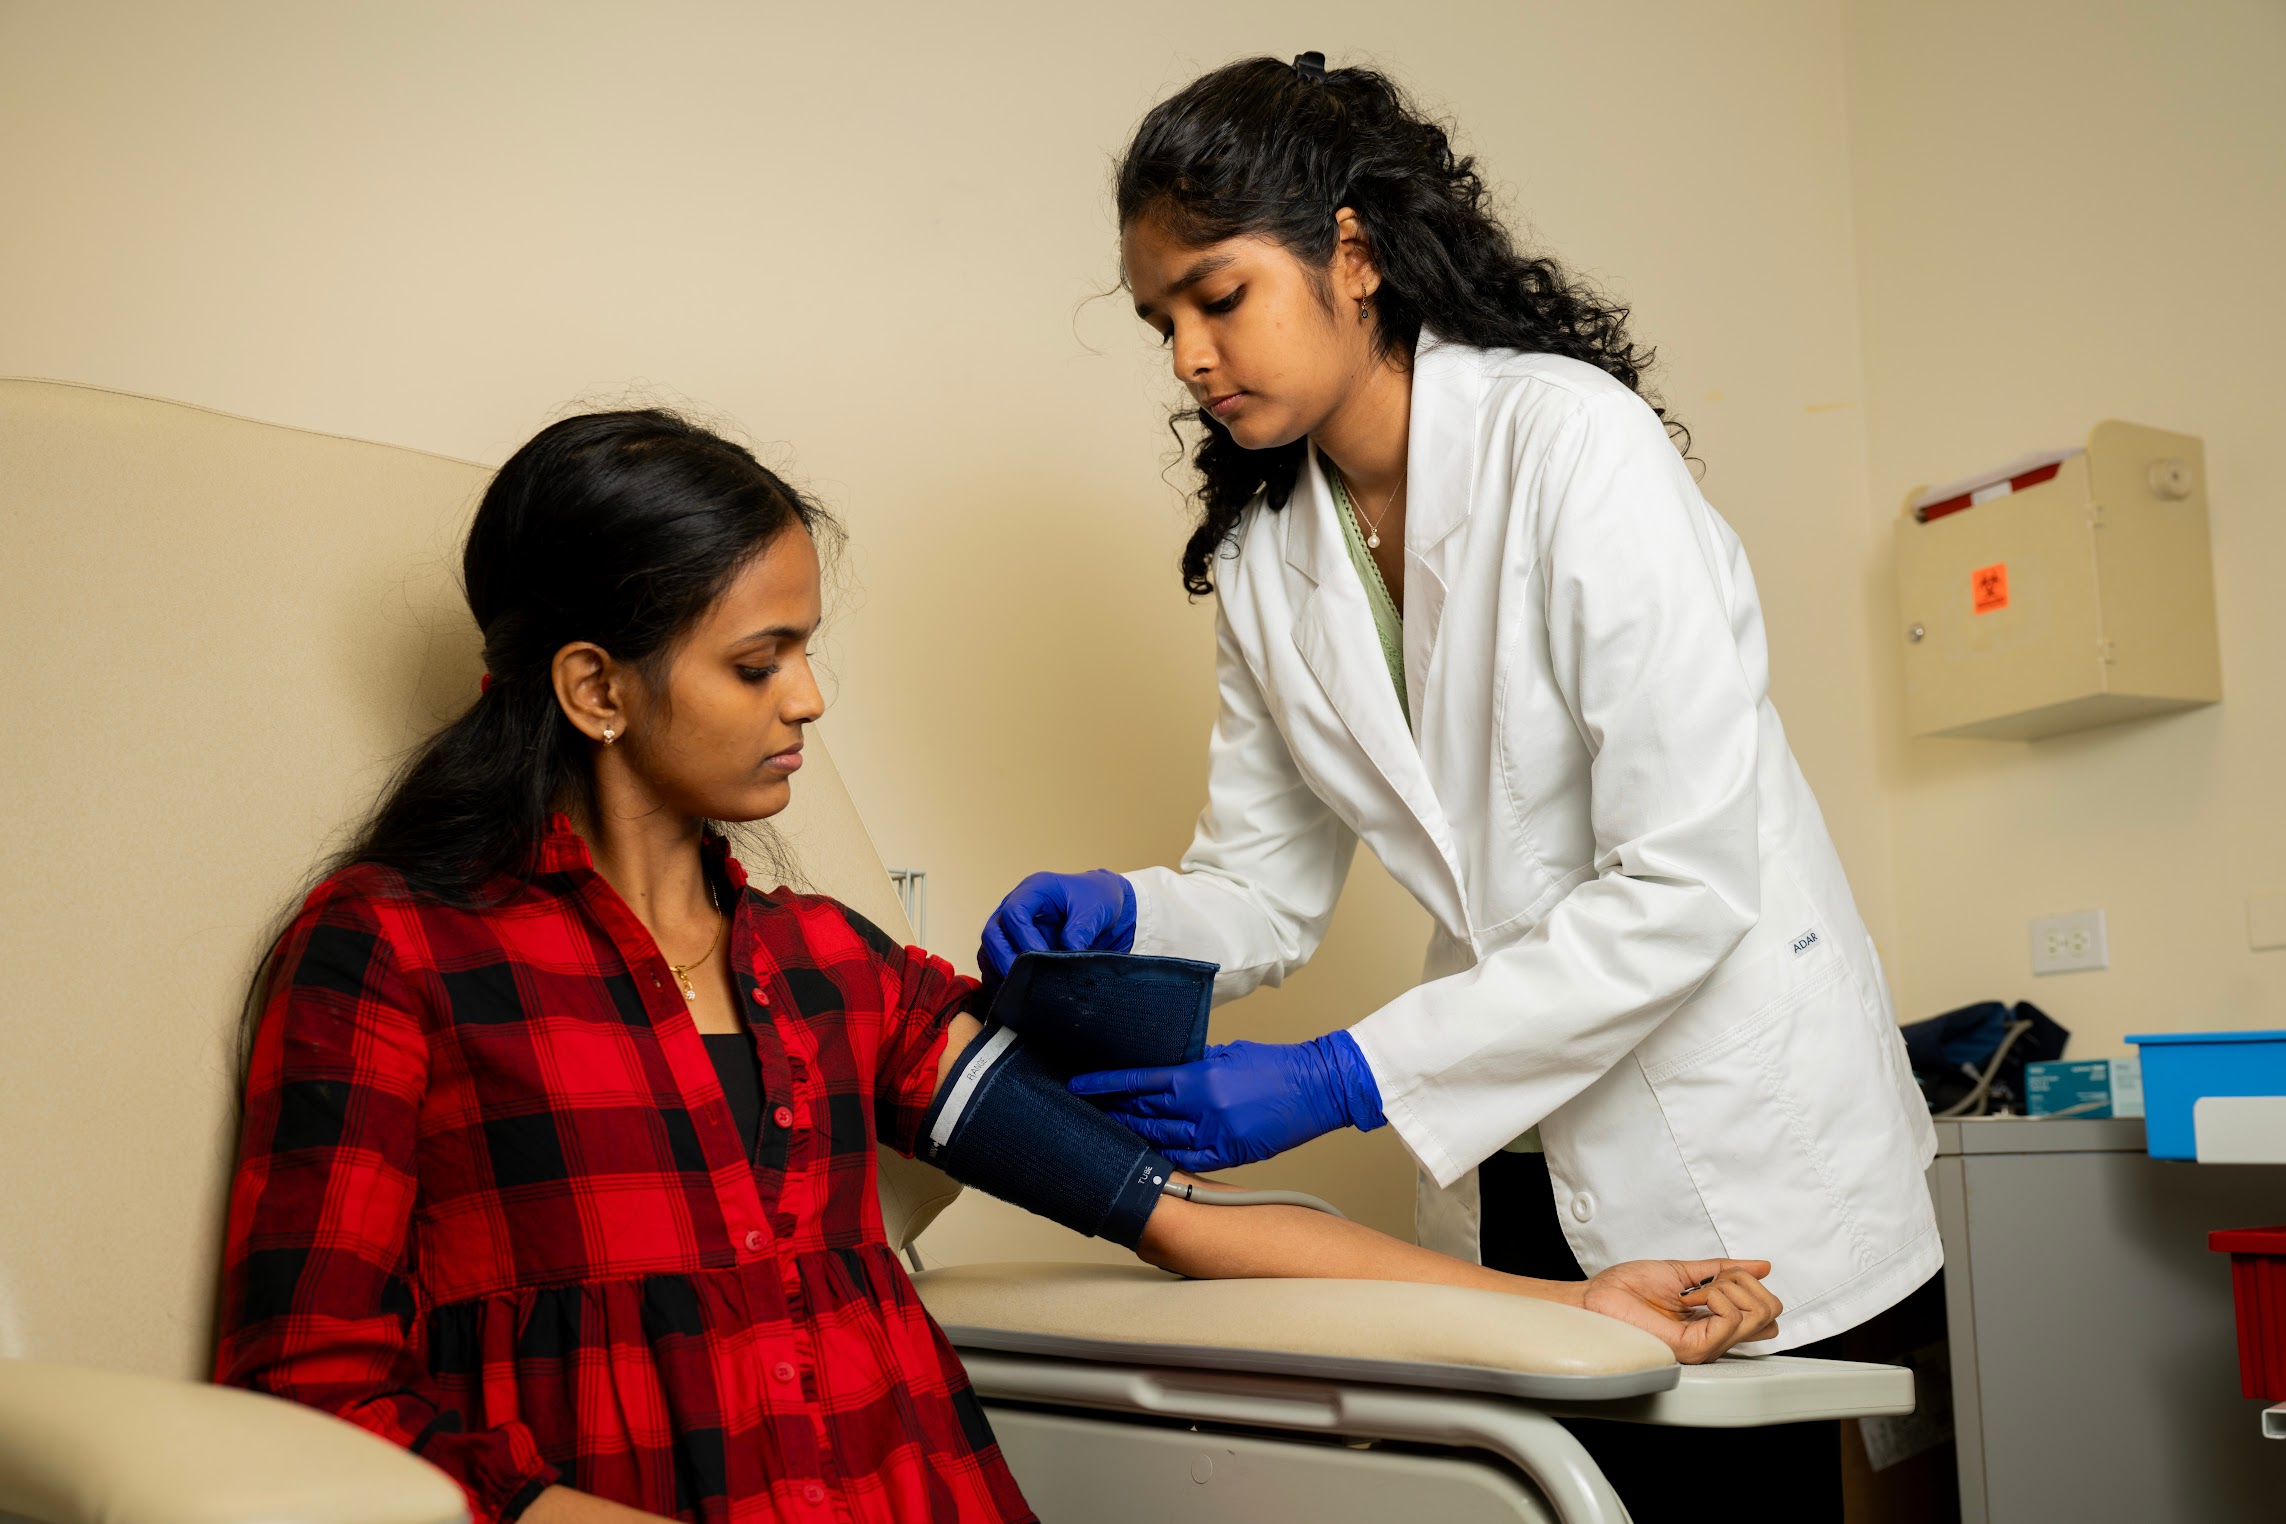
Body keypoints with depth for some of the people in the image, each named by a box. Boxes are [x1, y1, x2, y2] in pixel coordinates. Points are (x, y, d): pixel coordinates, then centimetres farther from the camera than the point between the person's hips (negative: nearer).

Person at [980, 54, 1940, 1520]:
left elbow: (1687, 884, -25)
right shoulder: (1262, 549, 1)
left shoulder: (1570, 440, -20)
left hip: (1726, 1130, -5)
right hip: (1517, 1153, 5)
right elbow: (1267, 887, 4)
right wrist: (1122, 914, -18)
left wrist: (1344, 1081, -29)